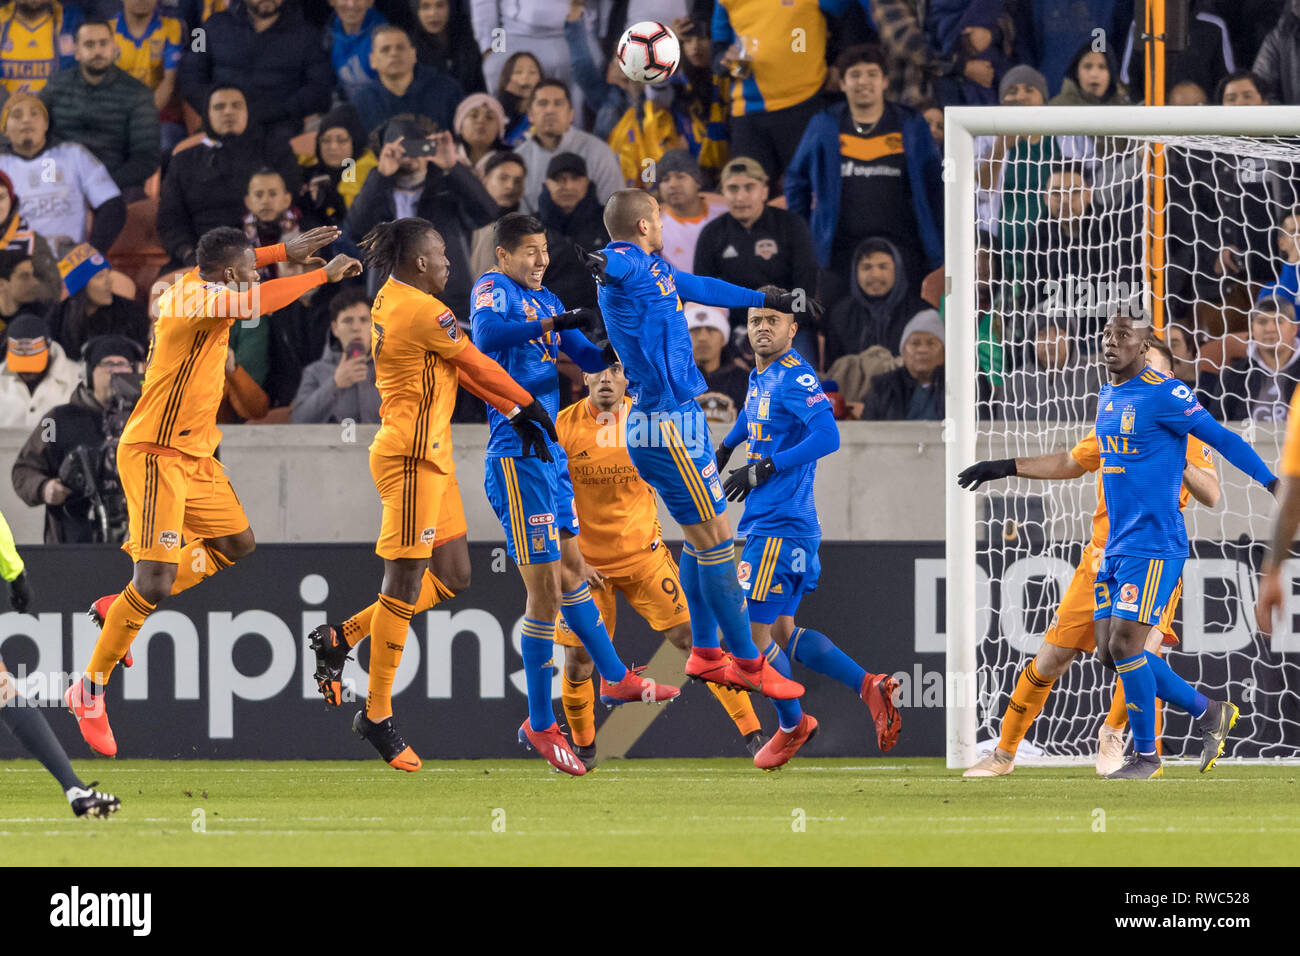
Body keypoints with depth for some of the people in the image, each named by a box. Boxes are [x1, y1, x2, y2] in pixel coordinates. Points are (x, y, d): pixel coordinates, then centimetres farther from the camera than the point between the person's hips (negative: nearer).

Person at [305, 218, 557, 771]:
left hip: (429, 455, 10)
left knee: (452, 578, 12)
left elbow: (456, 370, 17)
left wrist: (512, 412, 14)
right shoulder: (422, 311, -15)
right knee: (405, 584, -6)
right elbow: (477, 366, -6)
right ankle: (378, 716, -3)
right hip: (413, 455, -10)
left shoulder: (390, 301, 14)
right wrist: (530, 407, 7)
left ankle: (341, 638, 17)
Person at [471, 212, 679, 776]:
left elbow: (589, 357, 22)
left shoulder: (545, 300, 15)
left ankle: (615, 677, 42)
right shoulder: (494, 290, -11)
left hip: (549, 453, 9)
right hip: (516, 458, -9)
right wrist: (552, 323, -38)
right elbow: (487, 332, -33)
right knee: (545, 591, -8)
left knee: (571, 568, 25)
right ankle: (539, 725, -2)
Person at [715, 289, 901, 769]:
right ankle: (869, 686, 11)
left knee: (755, 632, -4)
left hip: (779, 526, -10)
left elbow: (827, 436, -26)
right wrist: (724, 450, 31)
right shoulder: (759, 377, 15)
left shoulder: (795, 378, -14)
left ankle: (792, 725, 12)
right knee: (781, 632, 11)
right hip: (766, 525, 10)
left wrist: (762, 470, -24)